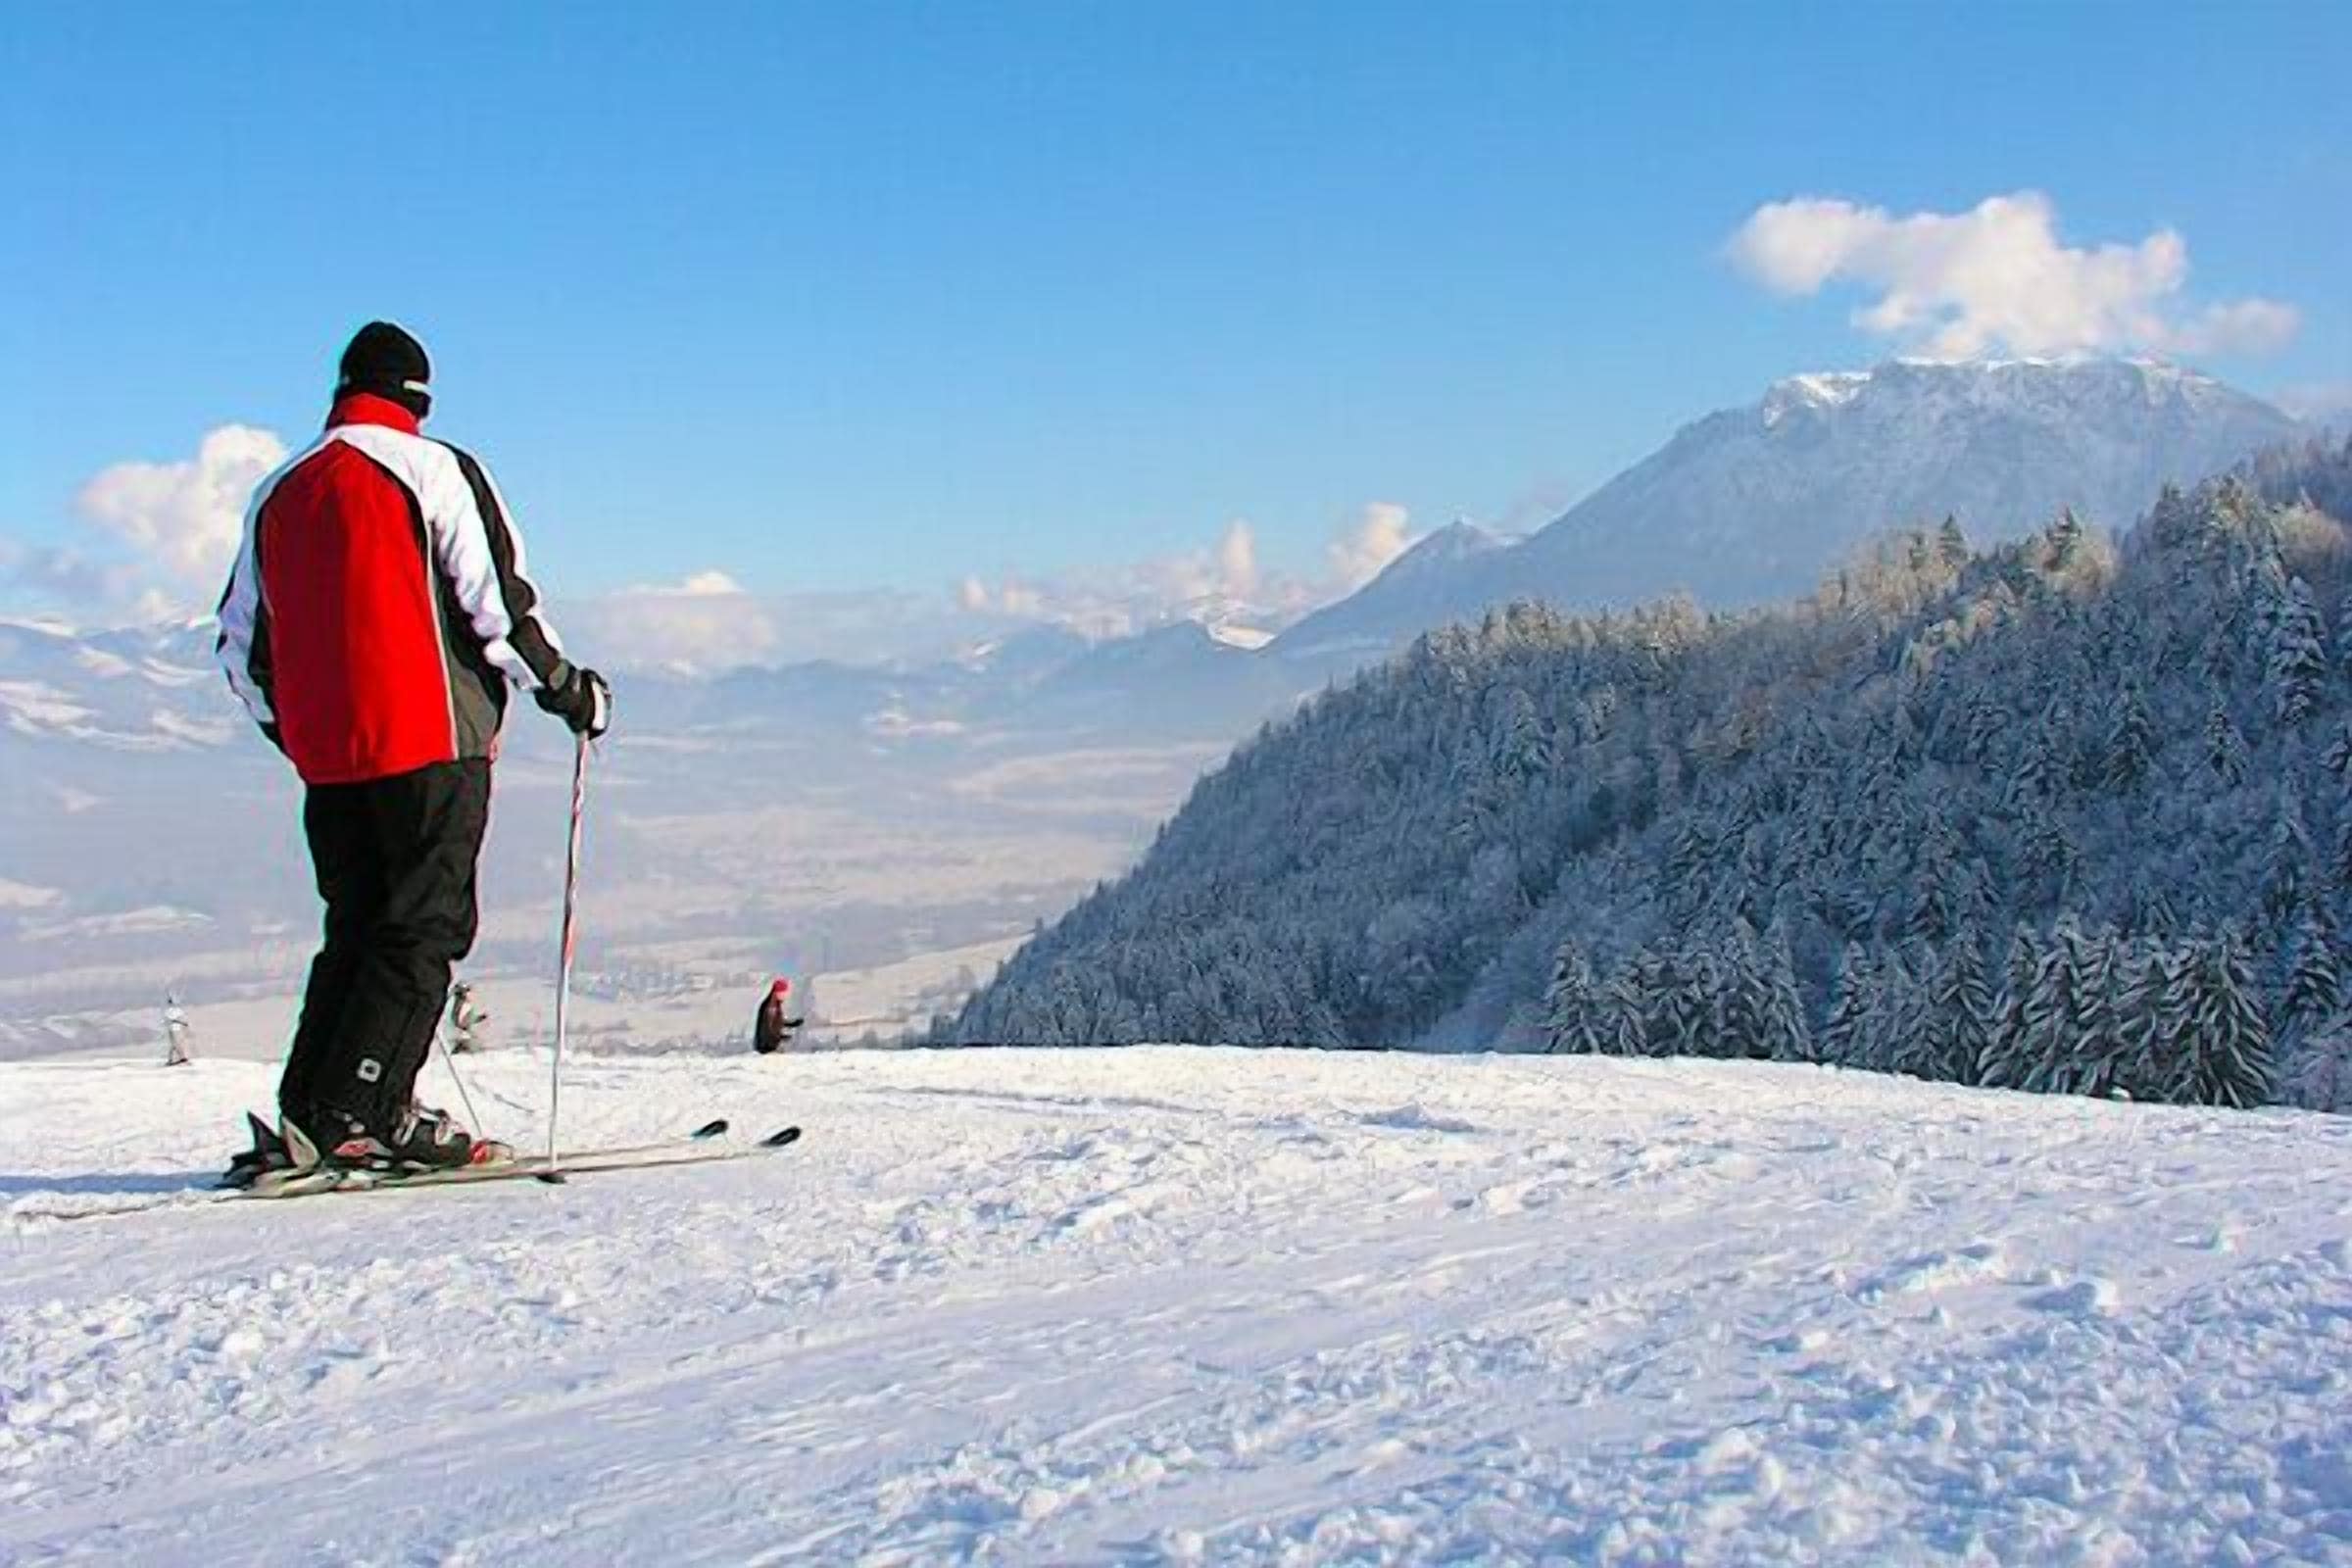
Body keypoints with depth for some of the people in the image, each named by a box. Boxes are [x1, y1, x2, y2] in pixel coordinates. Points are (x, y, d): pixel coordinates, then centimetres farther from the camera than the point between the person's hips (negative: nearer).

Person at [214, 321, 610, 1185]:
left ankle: (306, 1116, 7)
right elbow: (498, 603, -9)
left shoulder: (278, 492, 16)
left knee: (355, 930, 12)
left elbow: (240, 644, 19)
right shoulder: (434, 470, -2)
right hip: (430, 740, -6)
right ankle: (362, 1112, -9)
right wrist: (566, 690, 3)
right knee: (425, 926, -2)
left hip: (324, 755, 6)